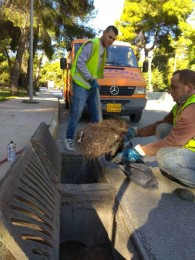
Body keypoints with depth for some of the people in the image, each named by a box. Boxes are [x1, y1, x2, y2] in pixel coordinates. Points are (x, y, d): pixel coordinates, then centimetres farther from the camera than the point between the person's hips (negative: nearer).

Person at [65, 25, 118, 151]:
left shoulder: (104, 49, 16)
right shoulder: (92, 44, -11)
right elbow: (80, 63, -18)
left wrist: (94, 81, 6)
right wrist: (92, 79, -19)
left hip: (92, 86, 9)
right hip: (81, 84, -9)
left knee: (96, 114, 11)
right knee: (76, 114, -8)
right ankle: (69, 139, 5)